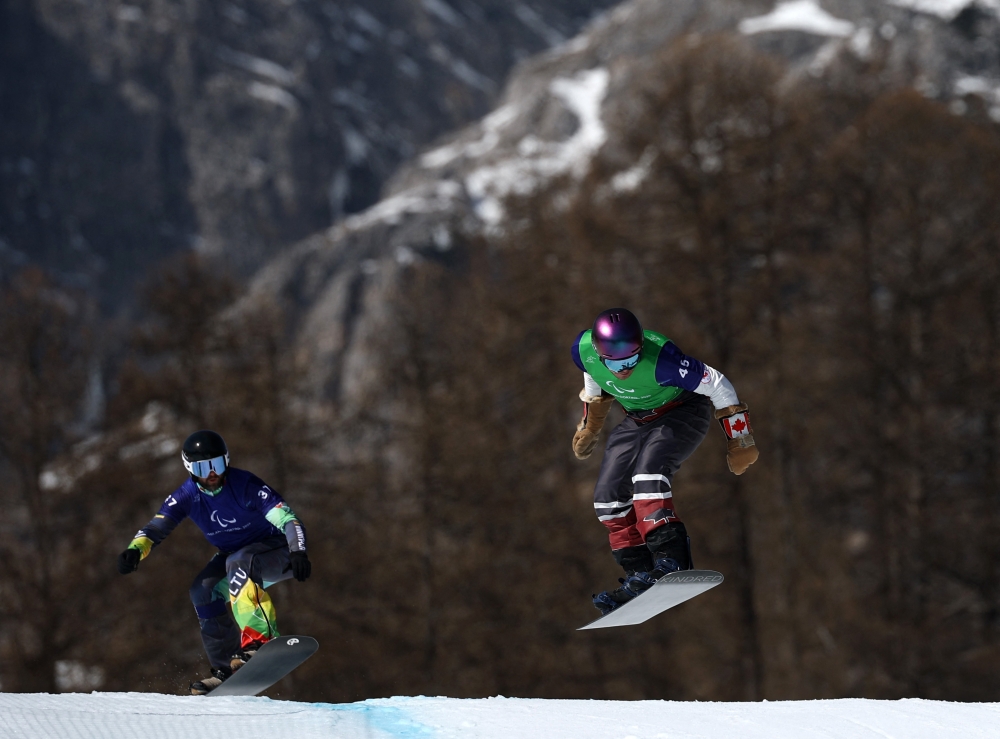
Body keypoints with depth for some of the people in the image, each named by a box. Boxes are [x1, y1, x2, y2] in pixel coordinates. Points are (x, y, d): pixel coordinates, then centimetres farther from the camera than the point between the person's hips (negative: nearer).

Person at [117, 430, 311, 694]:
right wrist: (135, 550, -37)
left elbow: (286, 518, -30)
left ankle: (259, 640, -41)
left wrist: (298, 552, -48)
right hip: (233, 554, 6)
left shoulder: (245, 485, -24)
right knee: (203, 589, -17)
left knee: (239, 563, -35)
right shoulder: (187, 495, -10)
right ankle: (226, 667, -9)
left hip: (275, 551, -6)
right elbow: (156, 527, -15)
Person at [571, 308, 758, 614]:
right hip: (637, 421, 6)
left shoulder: (660, 359, -38)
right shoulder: (584, 350, -23)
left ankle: (671, 559, -34)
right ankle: (641, 573, 5)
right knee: (609, 497, -3)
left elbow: (717, 385, -25)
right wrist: (590, 426, 18)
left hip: (684, 413, -6)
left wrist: (740, 440, -16)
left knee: (648, 470, -30)